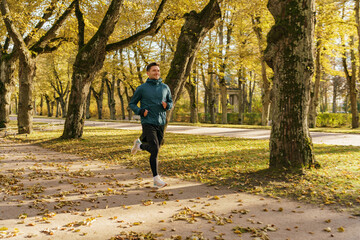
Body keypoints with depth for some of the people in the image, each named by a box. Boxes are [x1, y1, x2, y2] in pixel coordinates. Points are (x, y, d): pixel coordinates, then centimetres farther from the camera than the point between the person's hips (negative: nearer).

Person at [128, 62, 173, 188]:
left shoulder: (165, 87, 8)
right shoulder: (142, 88, -2)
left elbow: (170, 102, 18)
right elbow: (132, 104, 6)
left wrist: (167, 105, -6)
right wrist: (140, 111, -14)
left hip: (161, 123, 5)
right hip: (148, 122, -4)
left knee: (154, 148, 16)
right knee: (155, 150, -14)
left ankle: (139, 145, 46)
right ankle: (156, 178, -5)